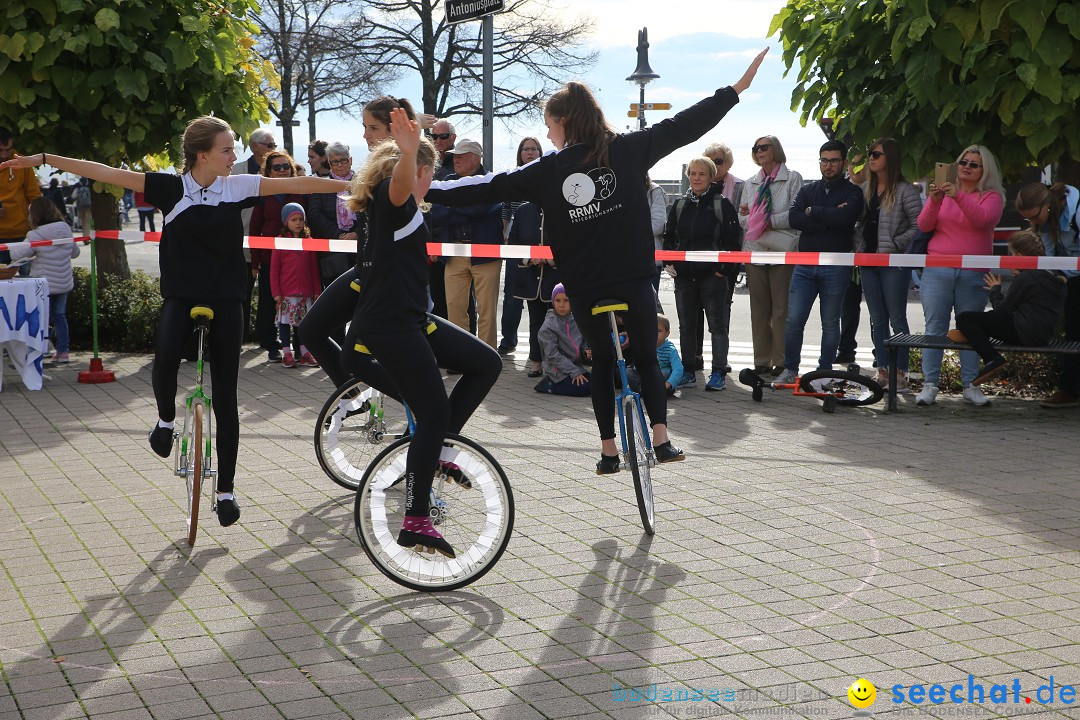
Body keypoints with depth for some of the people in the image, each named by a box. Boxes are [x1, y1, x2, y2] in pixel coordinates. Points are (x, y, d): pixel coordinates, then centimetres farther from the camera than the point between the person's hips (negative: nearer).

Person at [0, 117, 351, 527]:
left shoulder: (238, 187, -1)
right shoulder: (171, 188, -6)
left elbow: (296, 184, 1)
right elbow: (106, 174, -8)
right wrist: (43, 160, -11)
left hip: (225, 300, 2)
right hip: (180, 296, -1)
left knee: (225, 397, 3)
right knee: (166, 356, -32)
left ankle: (226, 489, 14)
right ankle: (166, 418, 2)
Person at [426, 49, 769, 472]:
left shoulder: (547, 170, -2)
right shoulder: (627, 150, -1)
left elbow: (489, 188, -1)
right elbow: (683, 127, 1)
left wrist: (428, 191, 7)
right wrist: (737, 89, 8)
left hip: (584, 289, 0)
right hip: (634, 282, 0)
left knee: (602, 362, 18)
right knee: (647, 357, 16)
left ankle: (609, 449, 15)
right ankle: (661, 439, 2)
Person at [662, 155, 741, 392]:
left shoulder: (722, 204, -3)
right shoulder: (679, 205, 11)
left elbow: (732, 240, -6)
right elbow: (669, 236, 17)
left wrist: (723, 267, -13)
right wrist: (668, 262, 4)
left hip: (712, 275, -5)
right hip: (683, 275, 5)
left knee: (717, 325, 0)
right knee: (686, 326, 9)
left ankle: (718, 373, 4)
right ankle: (688, 372, 16)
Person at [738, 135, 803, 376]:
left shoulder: (792, 179, 2)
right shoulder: (751, 183, 19)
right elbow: (742, 216, 15)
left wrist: (769, 221, -14)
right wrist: (746, 216, -7)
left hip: (782, 250, -5)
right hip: (755, 248, 5)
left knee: (781, 308, -3)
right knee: (758, 308, 5)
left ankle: (782, 362, 1)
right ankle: (761, 362, 10)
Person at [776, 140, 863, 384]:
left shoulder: (852, 192, 4)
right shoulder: (807, 190, 14)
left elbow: (845, 217, -18)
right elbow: (794, 218, -4)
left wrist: (812, 211, -7)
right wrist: (829, 219, -12)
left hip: (836, 267, -3)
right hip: (805, 265, 3)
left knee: (830, 323, 5)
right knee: (793, 320, -3)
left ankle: (824, 372, 14)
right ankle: (790, 369, 8)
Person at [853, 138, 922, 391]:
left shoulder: (905, 190, -6)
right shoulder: (866, 189, 13)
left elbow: (918, 226, -10)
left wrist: (893, 246, -14)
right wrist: (858, 247, 3)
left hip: (894, 264, -7)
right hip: (868, 262, 7)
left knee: (897, 319, -3)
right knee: (877, 320, 9)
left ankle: (900, 374, 1)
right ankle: (883, 371, 15)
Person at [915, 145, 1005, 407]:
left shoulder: (992, 196, 5)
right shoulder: (944, 192, 10)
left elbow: (983, 219, -15)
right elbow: (924, 226, 3)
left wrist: (959, 197, -26)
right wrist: (934, 202, -15)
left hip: (973, 274, -1)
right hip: (937, 271, 1)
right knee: (935, 328, -2)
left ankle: (970, 385, 7)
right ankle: (929, 385, 0)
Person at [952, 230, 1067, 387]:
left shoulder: (1026, 278, -13)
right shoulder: (1054, 275, 12)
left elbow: (1002, 308, -7)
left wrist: (995, 290, 12)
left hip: (1024, 333, -10)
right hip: (1043, 334, 10)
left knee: (963, 319, -11)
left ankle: (992, 359, -20)